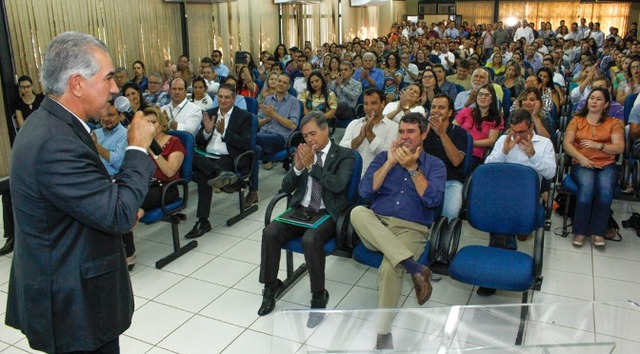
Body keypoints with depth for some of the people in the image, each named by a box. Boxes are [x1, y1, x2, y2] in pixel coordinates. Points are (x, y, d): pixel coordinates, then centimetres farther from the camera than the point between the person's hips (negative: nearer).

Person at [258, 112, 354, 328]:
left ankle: (319, 296, -13)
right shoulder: (303, 152, 13)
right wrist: (297, 167, -9)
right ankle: (271, 286, 1)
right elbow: (286, 188, 10)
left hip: (327, 213, -4)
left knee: (310, 239, -34)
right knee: (270, 233, -21)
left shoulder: (344, 155, 0)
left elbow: (338, 184, -18)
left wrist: (311, 165, -20)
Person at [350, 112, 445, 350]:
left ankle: (384, 332, -13)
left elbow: (432, 200, -10)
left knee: (388, 268, -34)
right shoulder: (383, 158, 14)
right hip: (376, 226, 3)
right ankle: (415, 268, -33)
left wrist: (412, 167, -10)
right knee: (358, 212, -33)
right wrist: (390, 163, -4)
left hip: (411, 230, -3)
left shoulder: (435, 165, 9)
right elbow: (364, 191, -1)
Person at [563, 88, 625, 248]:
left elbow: (620, 147, 1)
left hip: (606, 165, 1)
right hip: (581, 164, 0)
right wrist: (580, 157, -14)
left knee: (605, 188, -33)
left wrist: (598, 145, -16)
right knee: (587, 185, -34)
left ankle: (597, 231, -19)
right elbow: (567, 143, 3)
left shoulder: (614, 123, 13)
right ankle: (580, 231, -22)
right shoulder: (577, 120, 14)